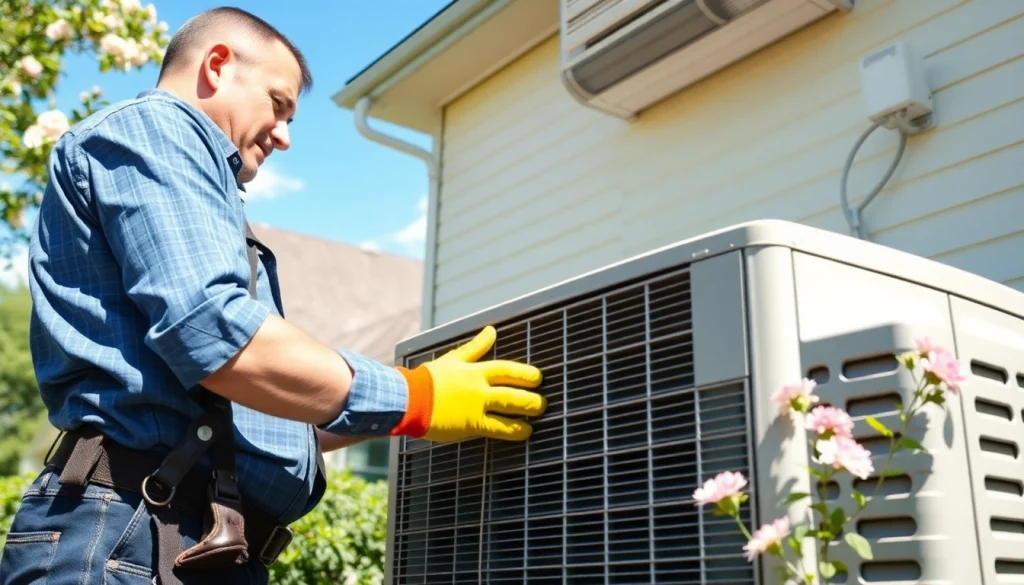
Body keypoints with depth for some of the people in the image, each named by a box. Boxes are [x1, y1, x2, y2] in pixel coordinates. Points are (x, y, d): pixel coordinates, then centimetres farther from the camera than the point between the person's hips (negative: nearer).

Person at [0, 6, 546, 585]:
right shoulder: (150, 128, -3)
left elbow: (252, 418, 25)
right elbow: (214, 337, -20)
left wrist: (382, 416, 18)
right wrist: (414, 399, -13)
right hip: (136, 536, -10)